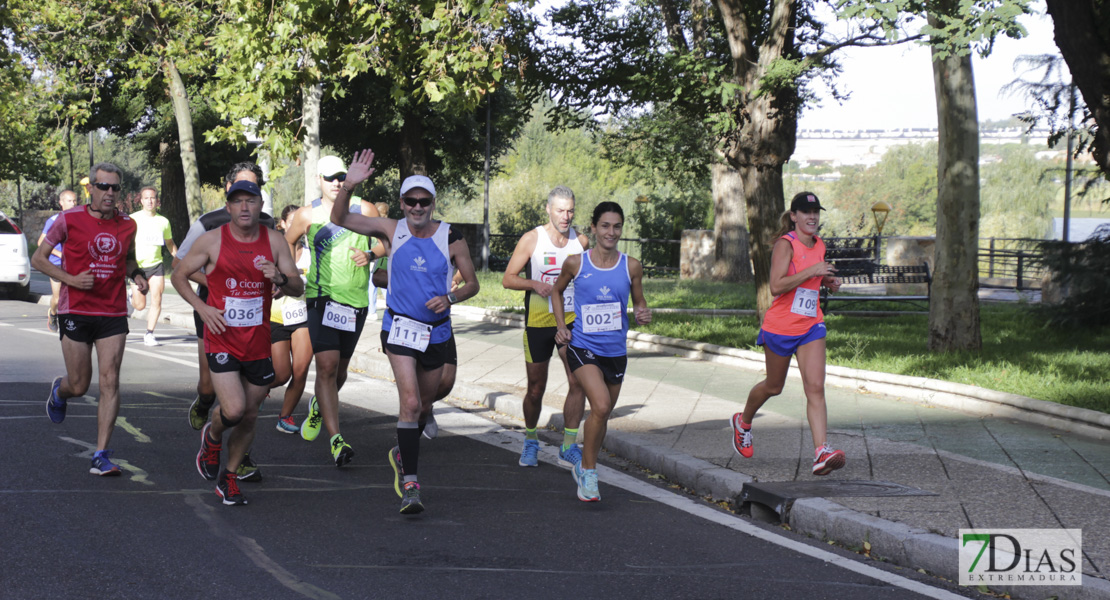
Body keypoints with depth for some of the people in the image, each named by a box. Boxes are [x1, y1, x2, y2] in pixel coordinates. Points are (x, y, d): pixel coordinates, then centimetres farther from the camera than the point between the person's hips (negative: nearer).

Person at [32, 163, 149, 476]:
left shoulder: (127, 225, 5)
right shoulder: (69, 219, -5)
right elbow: (39, 258, 1)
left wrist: (136, 273, 2)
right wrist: (70, 279, -14)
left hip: (113, 314, 2)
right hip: (75, 311, -2)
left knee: (110, 382, -9)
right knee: (79, 386, 4)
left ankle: (101, 456, -6)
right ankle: (59, 391, 43)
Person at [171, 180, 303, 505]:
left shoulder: (274, 241, 2)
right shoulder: (212, 240, -5)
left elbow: (299, 289, 4)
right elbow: (179, 275, 6)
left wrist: (280, 278, -18)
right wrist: (202, 307, -8)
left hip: (258, 343, 3)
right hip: (222, 341, -3)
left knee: (249, 416, 10)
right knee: (234, 410, -18)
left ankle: (229, 477, 30)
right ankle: (212, 436, 19)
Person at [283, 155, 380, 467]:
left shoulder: (364, 210, 3)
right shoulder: (307, 215, 2)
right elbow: (285, 245, 16)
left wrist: (371, 255, -8)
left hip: (356, 300, 2)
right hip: (321, 298, -2)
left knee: (340, 369, 12)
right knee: (327, 365, -18)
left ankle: (319, 406, 47)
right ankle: (336, 441, -20)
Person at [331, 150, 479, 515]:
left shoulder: (451, 239, -6)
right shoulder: (393, 230, -5)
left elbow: (472, 284, 2)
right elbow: (339, 219, -4)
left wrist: (449, 298, -18)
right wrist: (349, 186, -21)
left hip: (437, 331, 2)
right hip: (400, 328, -2)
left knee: (424, 403, 18)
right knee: (410, 402, -17)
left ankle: (403, 452, 47)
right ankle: (409, 484, -17)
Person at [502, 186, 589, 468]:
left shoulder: (581, 241, 3)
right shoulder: (531, 239, -6)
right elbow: (508, 278, -4)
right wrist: (535, 284, -20)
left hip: (571, 320, 2)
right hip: (538, 321, -2)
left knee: (578, 382, -11)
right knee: (536, 389, 6)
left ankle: (568, 447, -1)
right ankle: (530, 441, 29)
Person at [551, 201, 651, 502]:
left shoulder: (631, 267, 0)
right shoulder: (576, 263, -4)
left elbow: (639, 302, 13)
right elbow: (557, 291, 14)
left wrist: (643, 315, -11)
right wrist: (561, 326, 1)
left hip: (615, 351, 3)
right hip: (583, 347, -3)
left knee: (603, 415, 14)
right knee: (601, 405, -24)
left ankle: (584, 467, 38)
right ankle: (588, 470, -6)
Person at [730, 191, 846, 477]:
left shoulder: (819, 246, 9)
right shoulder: (785, 244, -13)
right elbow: (776, 286, -24)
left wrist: (827, 281, 7)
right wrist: (811, 271, -26)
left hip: (811, 325, 5)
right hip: (780, 325, -5)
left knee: (816, 388, -11)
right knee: (773, 387, 13)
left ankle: (822, 453, -21)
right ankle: (743, 421, 43)